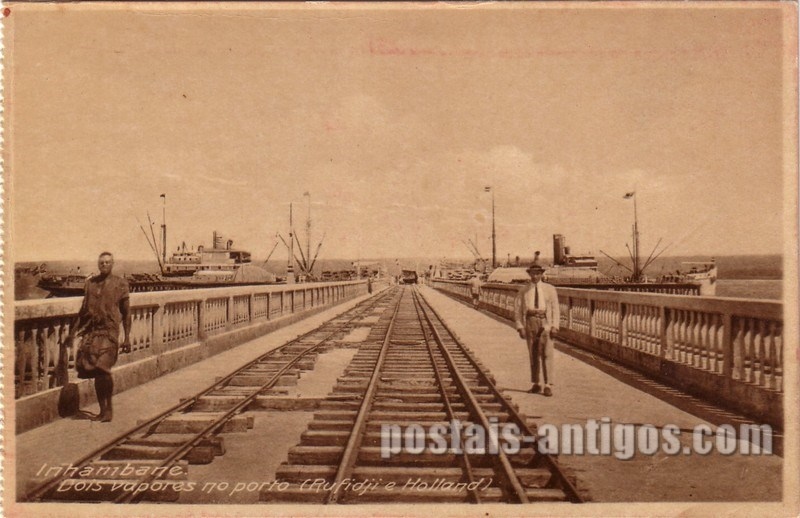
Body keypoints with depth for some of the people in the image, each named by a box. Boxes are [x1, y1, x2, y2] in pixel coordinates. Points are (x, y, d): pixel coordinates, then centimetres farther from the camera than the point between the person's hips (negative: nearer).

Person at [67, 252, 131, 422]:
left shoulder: (120, 284, 2)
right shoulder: (90, 282, 13)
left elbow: (126, 313, 2)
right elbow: (84, 308, 21)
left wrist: (127, 338, -2)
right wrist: (74, 328, 13)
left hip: (109, 331, -4)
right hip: (91, 331, 4)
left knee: (103, 369, -15)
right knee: (95, 371, 5)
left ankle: (109, 409, 2)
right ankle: (102, 410, 18)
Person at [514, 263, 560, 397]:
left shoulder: (550, 289, 6)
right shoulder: (523, 290, 8)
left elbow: (555, 308, 3)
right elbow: (517, 309, 6)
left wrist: (554, 326, -7)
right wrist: (520, 327, -3)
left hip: (545, 322, -2)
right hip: (530, 321, 2)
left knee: (546, 353, -8)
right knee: (533, 354, 8)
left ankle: (548, 385, -7)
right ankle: (536, 384, 18)